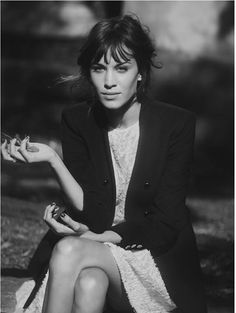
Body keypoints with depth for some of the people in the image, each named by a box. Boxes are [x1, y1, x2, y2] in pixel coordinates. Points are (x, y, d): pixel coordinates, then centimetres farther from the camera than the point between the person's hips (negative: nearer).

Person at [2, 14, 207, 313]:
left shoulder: (177, 124, -11)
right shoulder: (77, 120, -3)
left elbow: (164, 227, -9)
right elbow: (95, 215, -9)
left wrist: (102, 237, -20)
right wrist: (52, 159, -22)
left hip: (158, 261, -2)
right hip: (97, 251, 2)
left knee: (69, 250, -28)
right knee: (88, 286, -33)